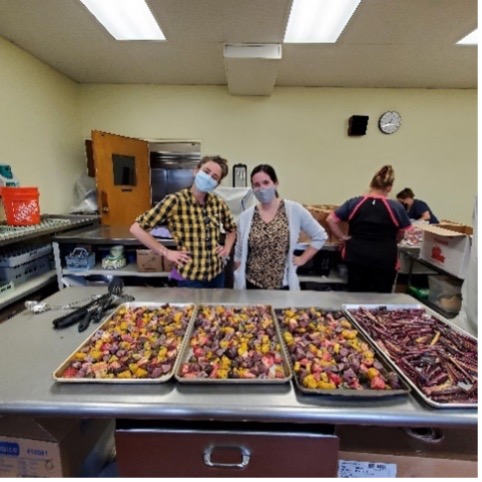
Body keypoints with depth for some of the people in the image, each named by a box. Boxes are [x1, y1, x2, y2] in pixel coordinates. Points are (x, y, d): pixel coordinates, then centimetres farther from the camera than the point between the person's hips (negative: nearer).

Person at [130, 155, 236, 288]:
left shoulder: (218, 203, 0)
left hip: (217, 273, 5)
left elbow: (231, 229, 20)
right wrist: (166, 252, -13)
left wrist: (227, 249, 4)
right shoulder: (175, 201, -14)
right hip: (190, 277, -5)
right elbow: (137, 228, -14)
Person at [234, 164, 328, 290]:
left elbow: (320, 236, 3)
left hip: (283, 285, -1)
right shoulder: (245, 216, -1)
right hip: (252, 285, 2)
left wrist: (302, 259, -1)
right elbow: (239, 255, 6)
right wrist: (238, 281, 5)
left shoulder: (294, 210, -7)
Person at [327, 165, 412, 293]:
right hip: (384, 258, -1)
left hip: (357, 256, 2)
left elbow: (330, 219, -3)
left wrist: (342, 237, 3)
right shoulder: (396, 207, -4)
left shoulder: (354, 203, -2)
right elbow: (401, 235, 6)